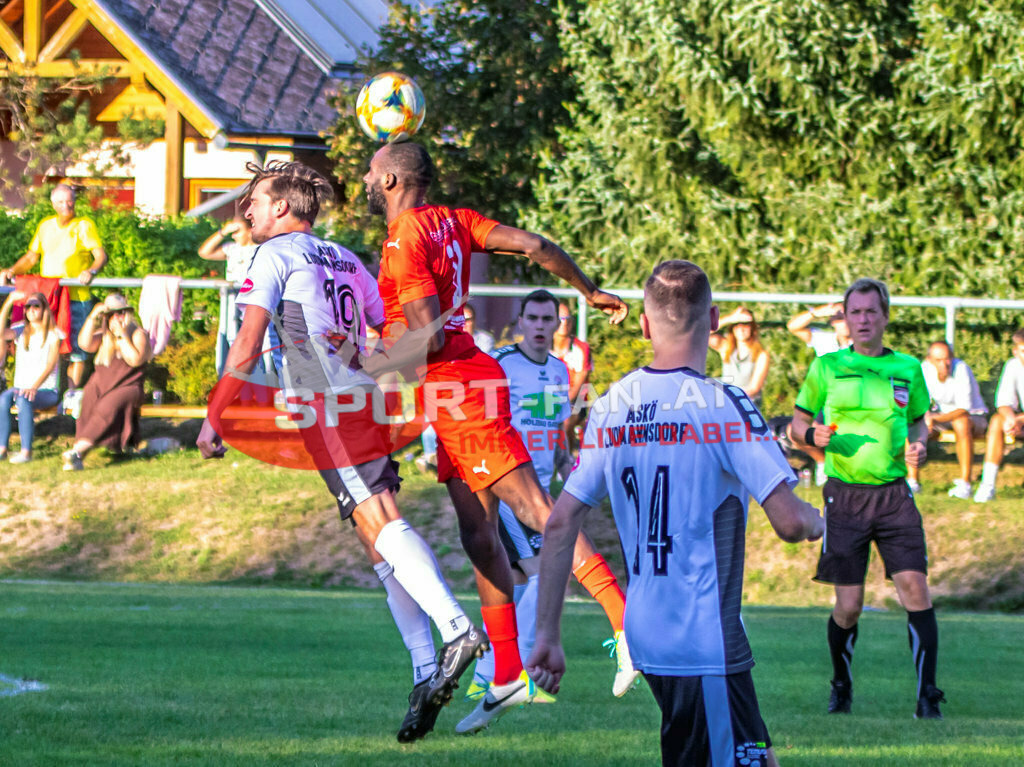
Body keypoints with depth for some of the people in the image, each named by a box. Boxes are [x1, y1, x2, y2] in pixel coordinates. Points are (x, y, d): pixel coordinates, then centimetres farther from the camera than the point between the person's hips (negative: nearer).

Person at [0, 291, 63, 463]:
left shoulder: (53, 335, 3)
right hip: (21, 386, 3)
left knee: (24, 400, -36)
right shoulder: (21, 334, 15)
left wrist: (35, 386, -26)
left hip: (46, 391, -3)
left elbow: (50, 365, -9)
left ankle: (26, 451, -38)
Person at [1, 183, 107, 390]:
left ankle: (73, 391, -2)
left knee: (76, 348, -5)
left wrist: (91, 271, -29)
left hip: (76, 297, -4)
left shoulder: (84, 226, 1)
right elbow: (31, 257, 23)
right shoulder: (45, 226, 16)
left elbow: (101, 256, -9)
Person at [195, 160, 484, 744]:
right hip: (371, 402, 8)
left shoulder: (276, 255, 4)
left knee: (380, 523, -18)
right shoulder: (347, 261, 26)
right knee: (381, 540, 5)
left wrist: (213, 418, 1)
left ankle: (457, 628, -36)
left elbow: (248, 346, -3)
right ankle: (427, 674, -3)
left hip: (330, 409, -8)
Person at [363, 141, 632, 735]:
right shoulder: (454, 221, 11)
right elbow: (534, 246, 9)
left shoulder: (405, 241, -14)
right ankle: (508, 675, 11)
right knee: (478, 532, 9)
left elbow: (428, 337, -20)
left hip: (454, 389, -9)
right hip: (461, 389, 9)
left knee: (537, 511, -13)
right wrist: (589, 291, 22)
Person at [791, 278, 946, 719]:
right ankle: (841, 686, 24)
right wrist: (813, 435, -11)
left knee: (914, 587, -13)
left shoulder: (908, 369, 9)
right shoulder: (826, 368, 4)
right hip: (845, 496, -1)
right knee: (848, 606, -2)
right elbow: (798, 421, 11)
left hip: (894, 495, 1)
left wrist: (919, 446, 0)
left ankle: (927, 695, -8)